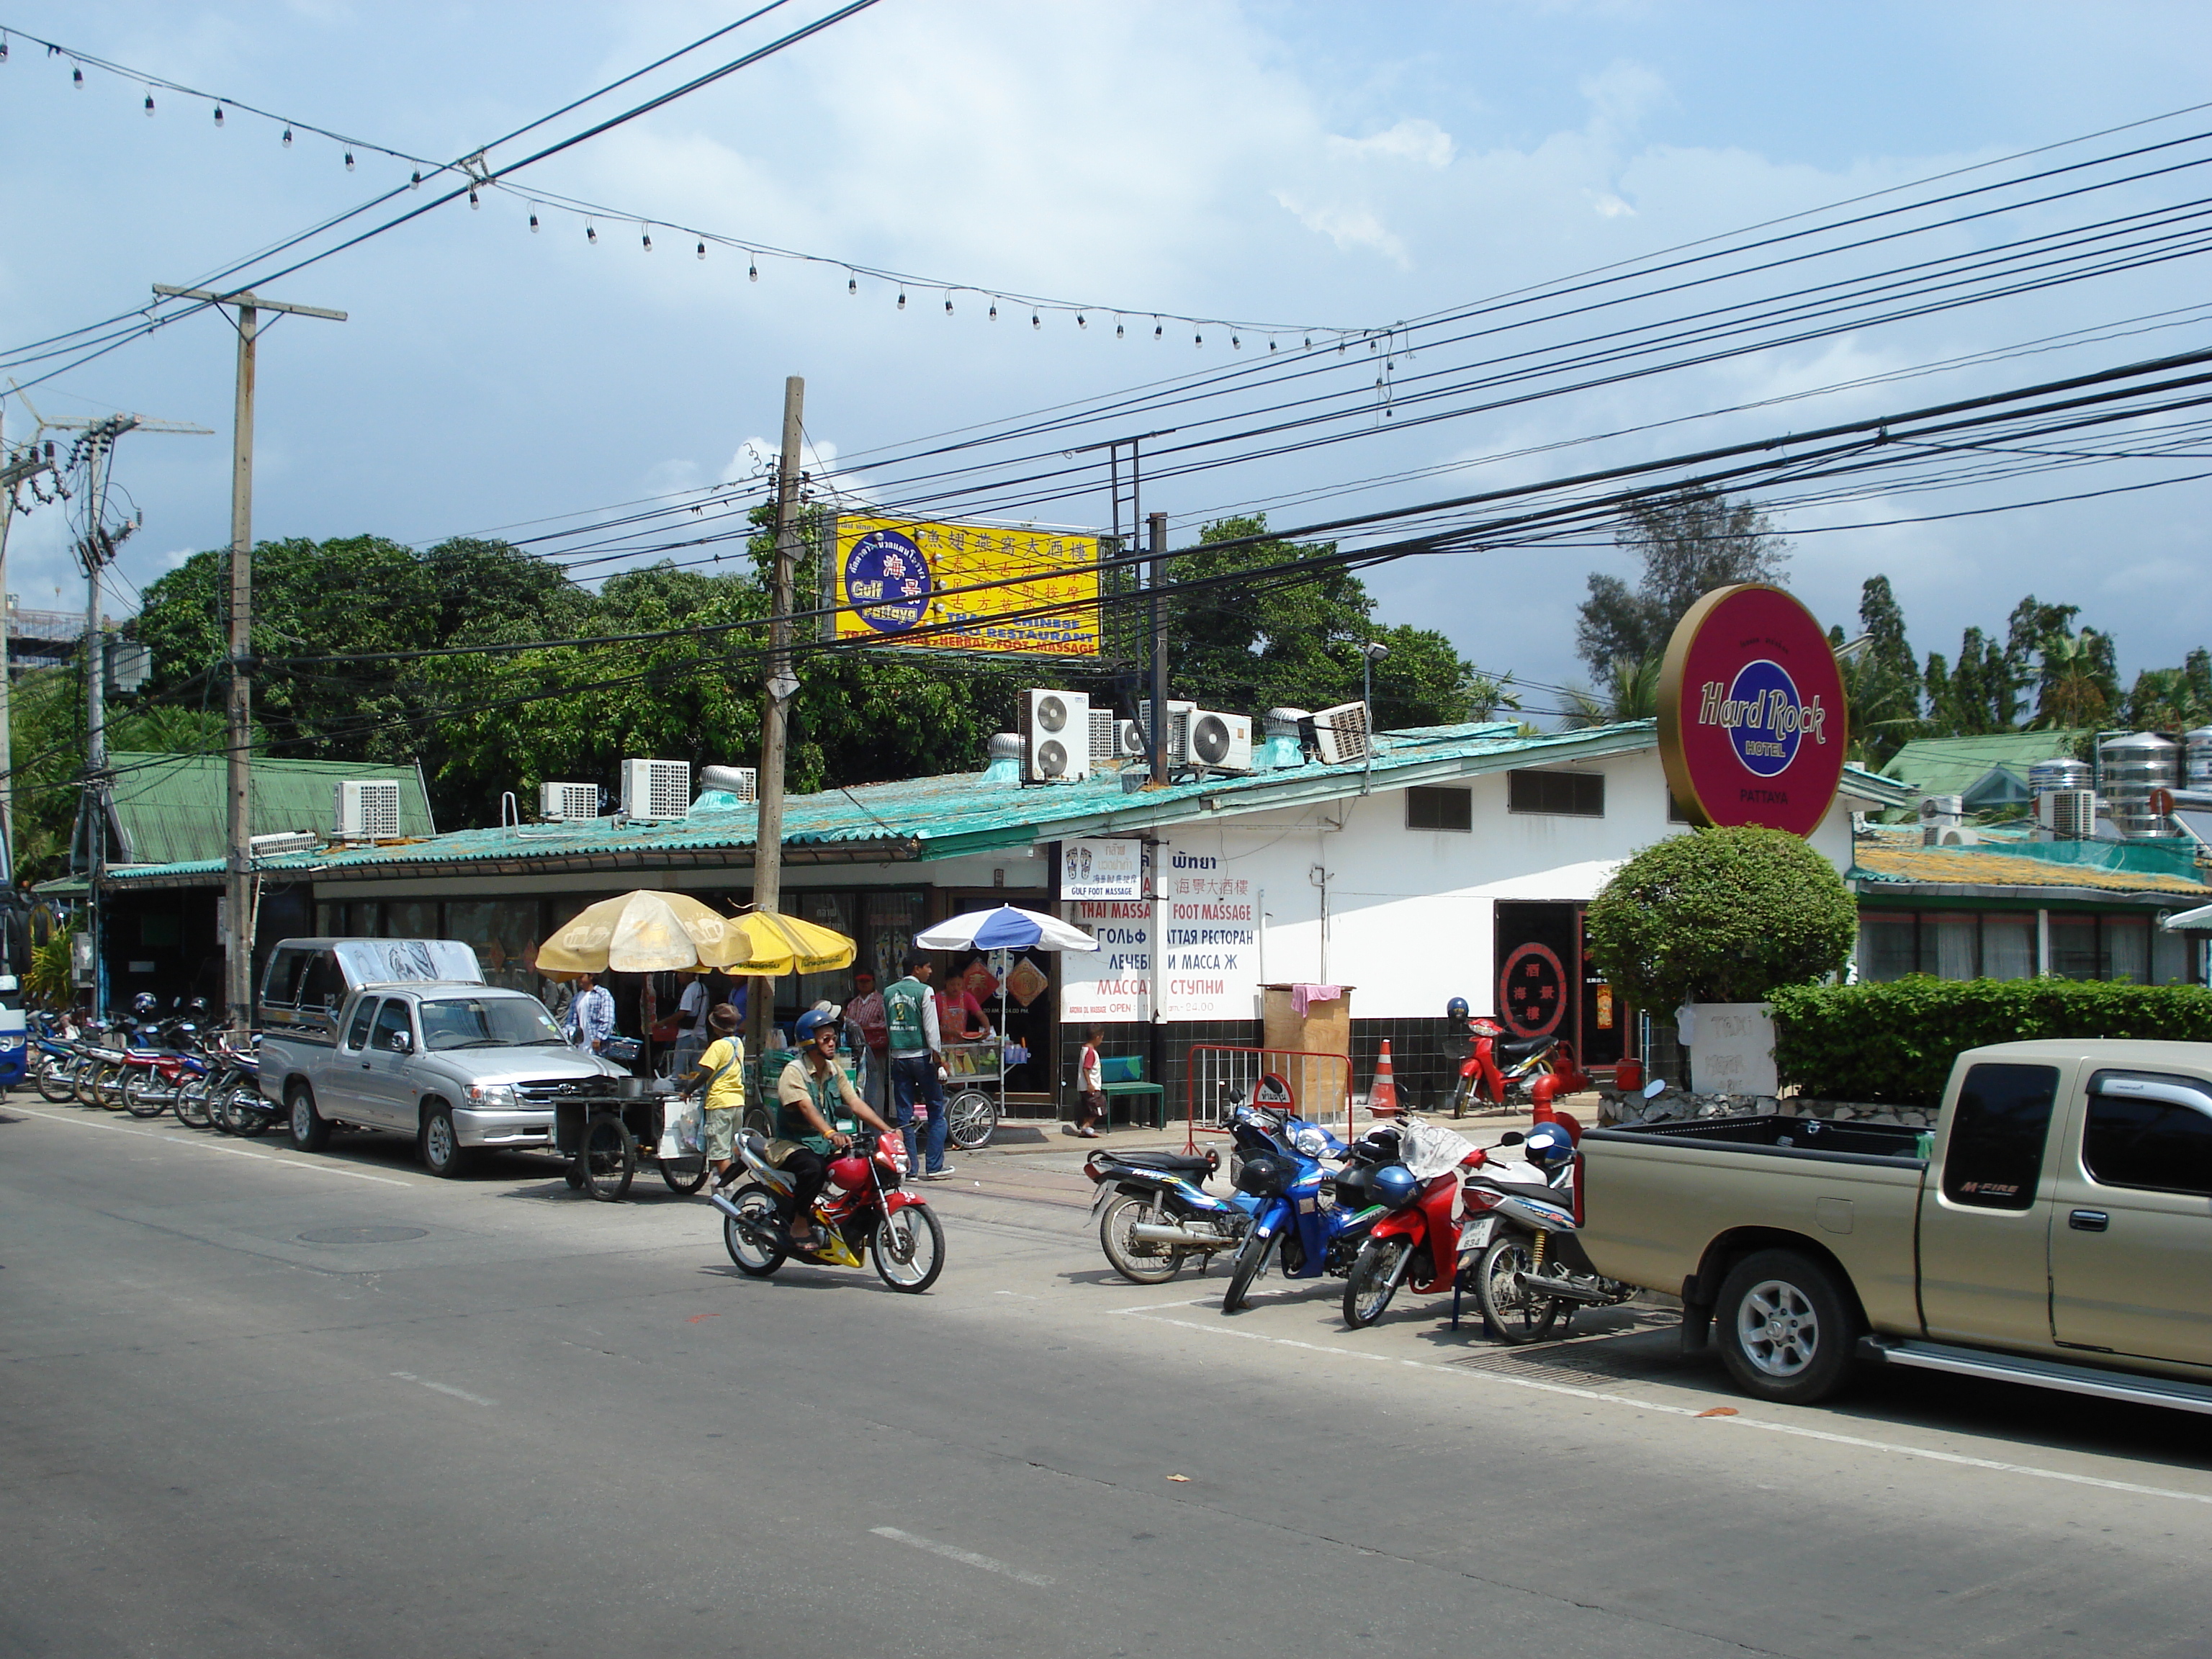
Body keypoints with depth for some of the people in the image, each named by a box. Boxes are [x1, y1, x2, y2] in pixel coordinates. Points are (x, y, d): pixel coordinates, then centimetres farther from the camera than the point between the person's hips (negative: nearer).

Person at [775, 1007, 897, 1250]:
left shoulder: (835, 1071, 11)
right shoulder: (794, 1071, -12)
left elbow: (855, 1103, 3)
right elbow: (806, 1107, -28)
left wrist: (887, 1130, -11)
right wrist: (830, 1133, -46)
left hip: (828, 1147, 7)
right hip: (796, 1145, -7)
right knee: (813, 1168, -38)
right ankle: (800, 1226, -19)